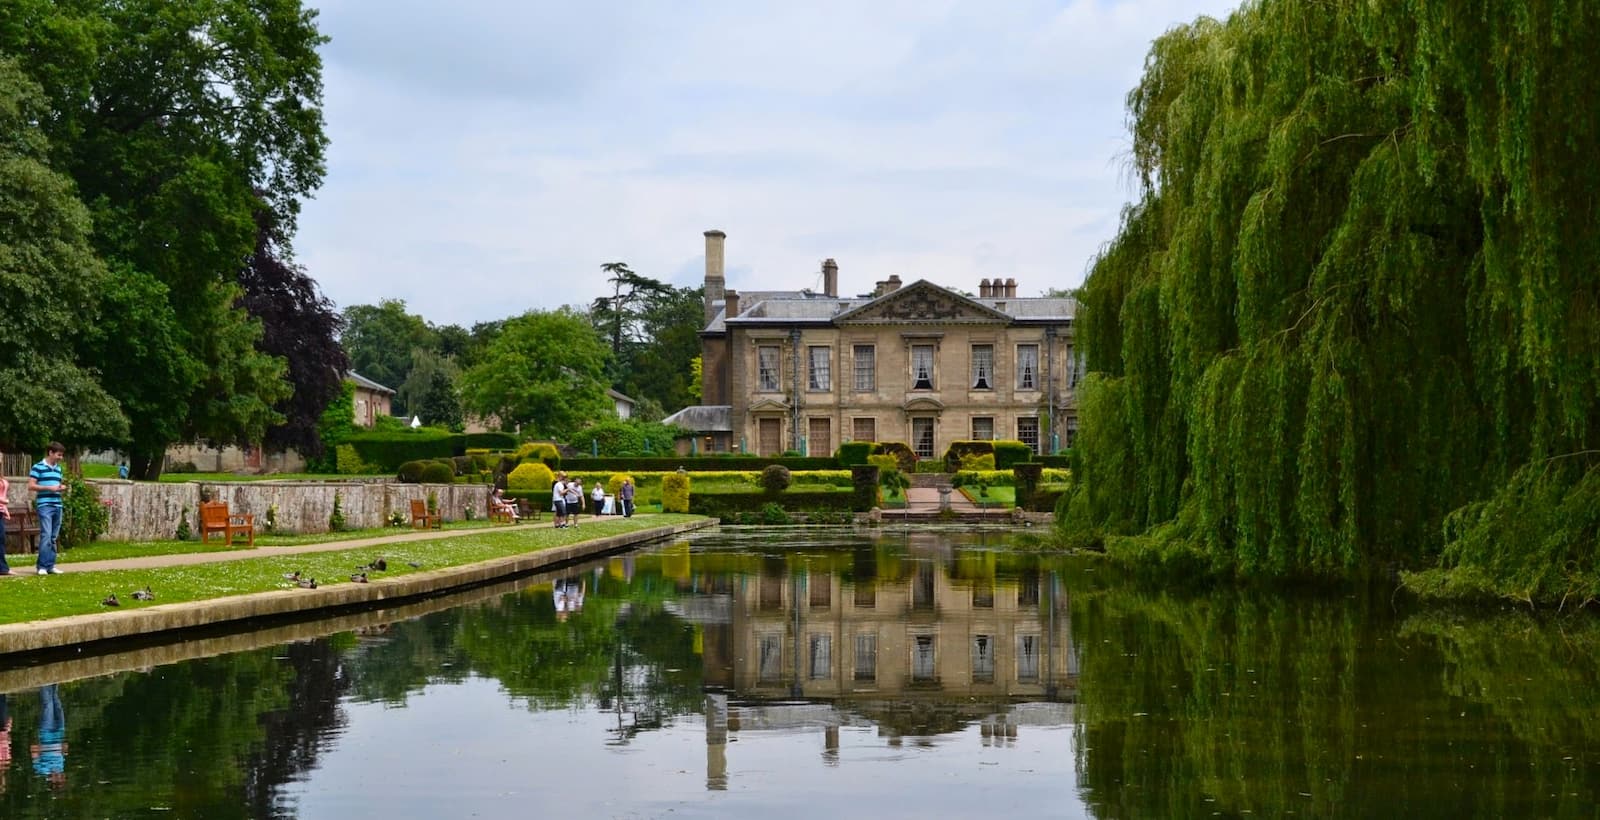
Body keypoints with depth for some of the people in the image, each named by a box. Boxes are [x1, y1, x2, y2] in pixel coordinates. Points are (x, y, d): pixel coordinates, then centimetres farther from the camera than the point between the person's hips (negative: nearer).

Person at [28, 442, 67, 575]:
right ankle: (42, 566, -10)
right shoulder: (38, 467, -4)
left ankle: (50, 565, 11)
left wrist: (61, 488, 4)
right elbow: (31, 486, -8)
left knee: (53, 538, 8)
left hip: (57, 506, 7)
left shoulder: (58, 468, 17)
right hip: (44, 506, -7)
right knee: (46, 536, -13)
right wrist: (49, 488, -15)